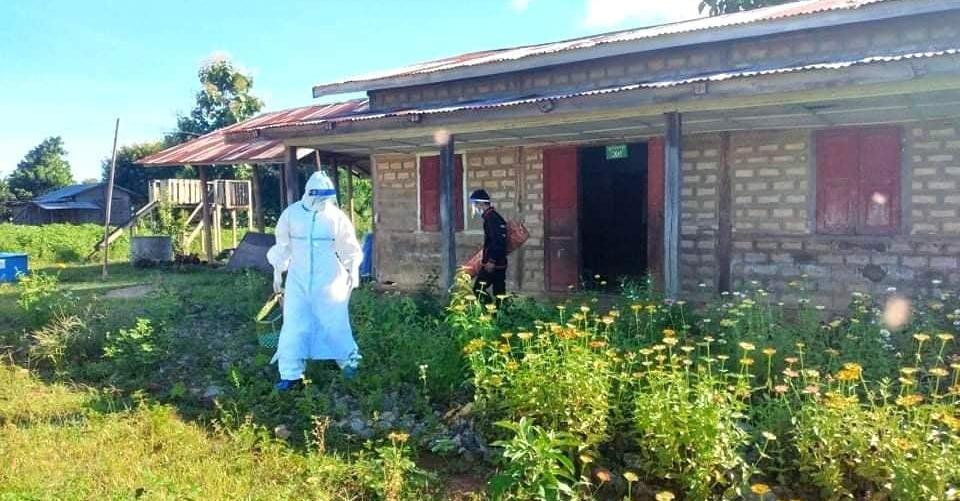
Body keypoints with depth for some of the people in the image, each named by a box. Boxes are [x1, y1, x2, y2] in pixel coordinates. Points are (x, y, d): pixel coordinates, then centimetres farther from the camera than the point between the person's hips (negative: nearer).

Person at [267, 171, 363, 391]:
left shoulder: (336, 217, -6)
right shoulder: (291, 214, -2)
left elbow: (349, 248, 4)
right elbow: (283, 245, 8)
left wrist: (353, 270, -3)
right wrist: (277, 271, 10)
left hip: (328, 280, -1)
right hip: (298, 279, 1)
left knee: (334, 322, 6)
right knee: (294, 325, 1)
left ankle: (349, 359, 29)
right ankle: (291, 374, 10)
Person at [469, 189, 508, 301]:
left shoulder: (491, 218, -15)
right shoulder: (494, 217, 16)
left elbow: (497, 242, -24)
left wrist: (491, 261, -24)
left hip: (492, 264, -10)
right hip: (499, 264, 10)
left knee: (478, 289, -6)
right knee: (499, 293, 10)